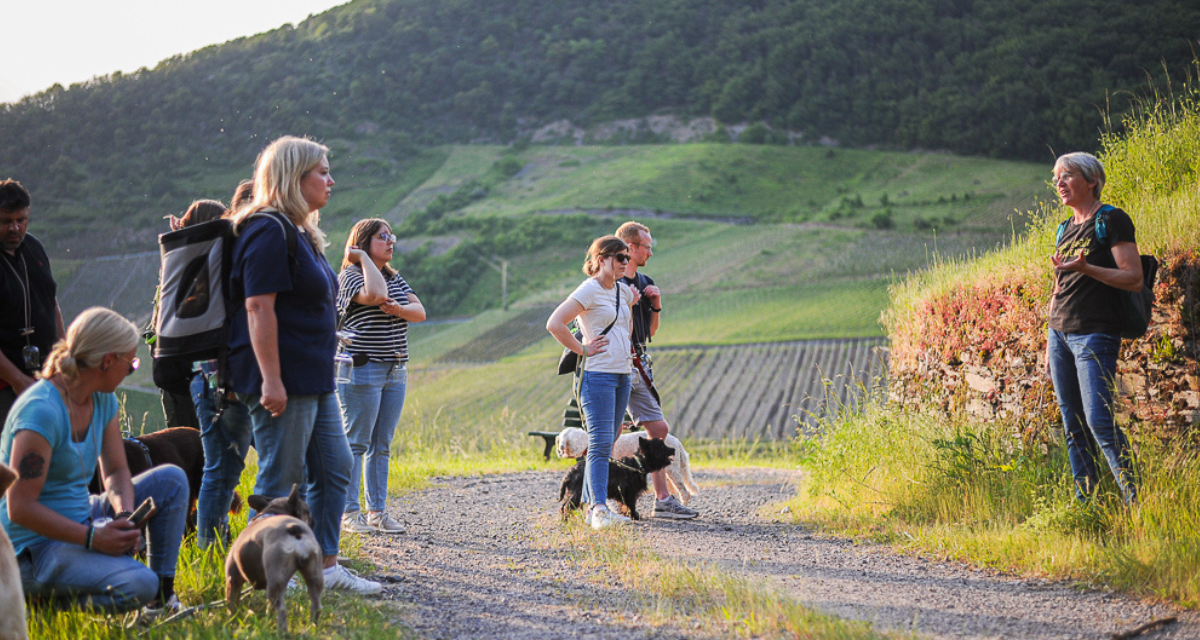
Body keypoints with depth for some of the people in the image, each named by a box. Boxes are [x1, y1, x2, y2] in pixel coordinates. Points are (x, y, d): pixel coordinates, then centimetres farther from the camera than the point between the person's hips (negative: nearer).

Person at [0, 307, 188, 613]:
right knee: (139, 585, -30)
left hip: (81, 523, 9)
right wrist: (92, 537, -26)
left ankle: (163, 594, 7)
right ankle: (45, 598, -7)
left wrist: (124, 514, -12)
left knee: (171, 480, 4)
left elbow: (116, 470, 10)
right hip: (35, 548, -9)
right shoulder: (41, 410, -24)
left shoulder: (103, 400, 5)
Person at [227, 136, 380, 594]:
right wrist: (271, 380, -25)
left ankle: (326, 566, 21)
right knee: (280, 480, -4)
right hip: (283, 380, -11)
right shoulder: (269, 233, -15)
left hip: (313, 379, 11)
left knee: (334, 467, 13)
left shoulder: (301, 234, 18)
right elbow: (259, 307, -21)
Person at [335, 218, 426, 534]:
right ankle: (349, 512, 0)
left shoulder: (395, 278, 17)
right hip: (361, 370, -7)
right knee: (356, 443, -5)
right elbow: (374, 294, -26)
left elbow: (420, 312, 8)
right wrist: (363, 258, -13)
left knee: (382, 445, 8)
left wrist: (397, 309, -13)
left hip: (395, 373, 7)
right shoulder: (350, 275, -6)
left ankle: (377, 511, 13)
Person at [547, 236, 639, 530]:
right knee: (600, 443, -14)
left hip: (622, 375, 8)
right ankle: (599, 509, -19)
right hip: (598, 374, -8)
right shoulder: (589, 290, -11)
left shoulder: (623, 290, 12)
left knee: (605, 444, 9)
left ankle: (591, 505, 15)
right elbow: (554, 324, -17)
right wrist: (583, 349, -13)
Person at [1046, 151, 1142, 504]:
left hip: (1096, 335, -7)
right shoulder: (1066, 229, 18)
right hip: (1060, 333, 7)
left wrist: (1085, 268, -23)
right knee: (1073, 426, 6)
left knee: (1099, 421, -16)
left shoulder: (1112, 220, -5)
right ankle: (1084, 500, 11)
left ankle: (1134, 497, -10)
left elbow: (1134, 279, -12)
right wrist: (1049, 344, 20)